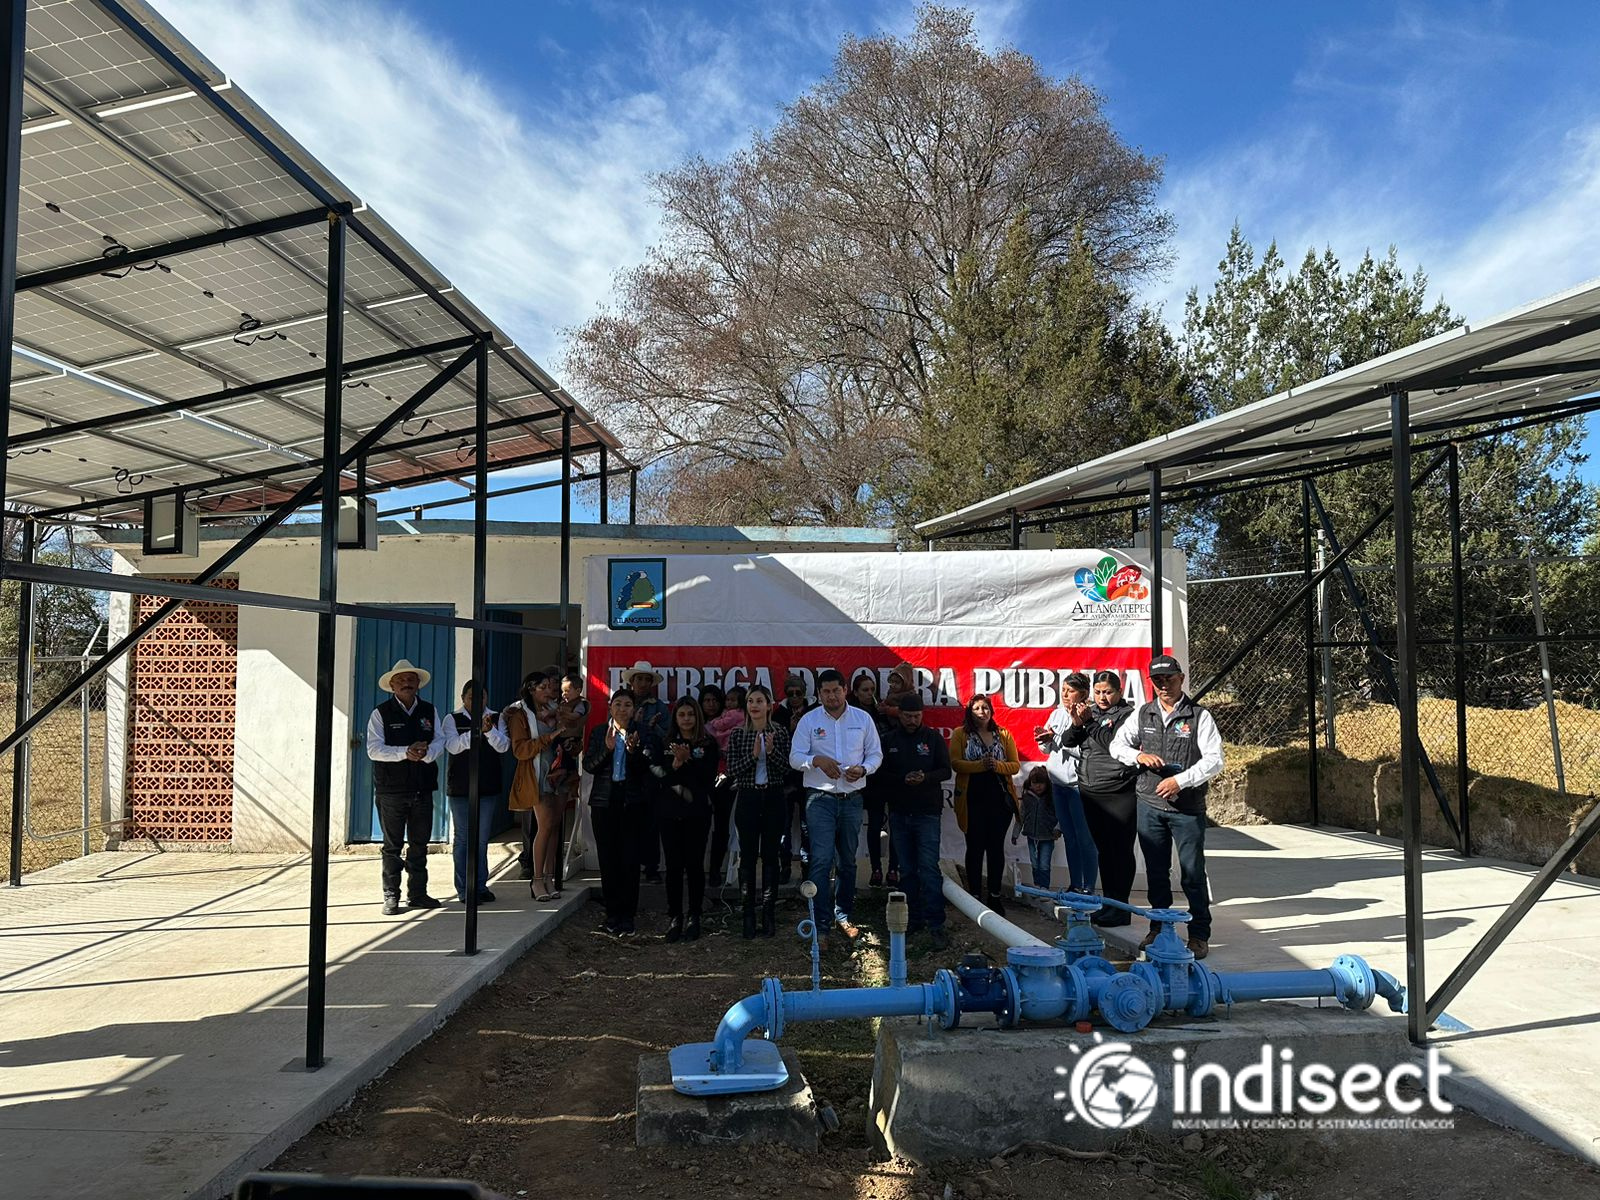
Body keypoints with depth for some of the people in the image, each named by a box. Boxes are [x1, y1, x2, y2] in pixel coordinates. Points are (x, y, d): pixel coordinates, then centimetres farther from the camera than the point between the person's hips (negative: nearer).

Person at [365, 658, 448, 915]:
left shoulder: (429, 711, 8)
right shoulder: (381, 713, -2)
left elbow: (440, 741, 0)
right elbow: (374, 749, -12)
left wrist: (427, 753, -21)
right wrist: (405, 752, -24)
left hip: (423, 789, 4)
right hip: (391, 790, -4)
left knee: (419, 844, 11)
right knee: (393, 845, 2)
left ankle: (417, 893, 20)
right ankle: (391, 897, 10)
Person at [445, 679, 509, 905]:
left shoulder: (496, 718, 6)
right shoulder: (453, 719, 0)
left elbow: (503, 746, -6)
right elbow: (453, 746, -15)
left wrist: (490, 730, -24)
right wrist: (477, 730, -28)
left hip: (488, 787, 2)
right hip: (460, 787, -2)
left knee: (482, 839, 10)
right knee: (462, 838, 2)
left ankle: (480, 886, 18)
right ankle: (464, 889, 8)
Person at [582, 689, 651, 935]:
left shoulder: (640, 735, 4)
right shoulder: (599, 733, 8)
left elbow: (645, 772, -2)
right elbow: (588, 766, 0)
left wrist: (633, 751, -19)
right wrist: (607, 749, -14)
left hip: (631, 802, -1)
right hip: (604, 801, 1)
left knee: (630, 858, -4)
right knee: (607, 857, 3)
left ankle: (627, 915, 4)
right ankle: (612, 913, 12)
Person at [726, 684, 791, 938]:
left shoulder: (780, 732, 2)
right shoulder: (737, 734, 3)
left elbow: (786, 766, -3)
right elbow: (731, 770, -3)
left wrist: (772, 751, -19)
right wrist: (752, 755, -17)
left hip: (774, 797, 0)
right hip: (747, 798, 0)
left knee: (770, 855, 3)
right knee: (748, 856, 1)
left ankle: (769, 914, 10)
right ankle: (748, 914, 8)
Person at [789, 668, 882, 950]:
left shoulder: (863, 719, 4)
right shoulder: (809, 720, 0)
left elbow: (876, 754, 8)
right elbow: (795, 757, -2)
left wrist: (863, 769, -12)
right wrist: (816, 760, -21)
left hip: (852, 799, 3)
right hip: (820, 799, -3)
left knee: (848, 861, 13)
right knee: (821, 860, -11)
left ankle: (843, 914, 27)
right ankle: (821, 923, -9)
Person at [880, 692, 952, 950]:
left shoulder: (933, 738, 3)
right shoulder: (888, 740, 6)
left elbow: (946, 771, 2)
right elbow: (881, 774, 3)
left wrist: (926, 778, -17)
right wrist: (903, 779, -14)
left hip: (927, 813, -3)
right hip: (899, 813, 3)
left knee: (929, 867, -10)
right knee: (907, 869, 9)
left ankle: (936, 924, -7)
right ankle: (914, 919, 20)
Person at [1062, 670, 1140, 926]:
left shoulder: (1128, 714, -5)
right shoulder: (1092, 713, 15)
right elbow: (1070, 741, 11)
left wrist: (1090, 723, -15)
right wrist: (1077, 724, -7)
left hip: (1120, 793, -7)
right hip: (1091, 793, 7)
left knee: (1121, 850, -3)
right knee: (1104, 850, 12)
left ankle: (1120, 908, 2)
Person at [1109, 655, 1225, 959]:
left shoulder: (1199, 716, -4)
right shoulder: (1142, 715, 8)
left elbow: (1215, 760, -10)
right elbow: (1117, 745, 13)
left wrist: (1180, 781, -19)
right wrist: (1139, 756, -8)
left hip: (1188, 808, -4)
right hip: (1149, 805, 4)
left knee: (1193, 874, 1)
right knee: (1156, 871, 13)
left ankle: (1199, 934, 11)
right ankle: (1158, 928, 26)